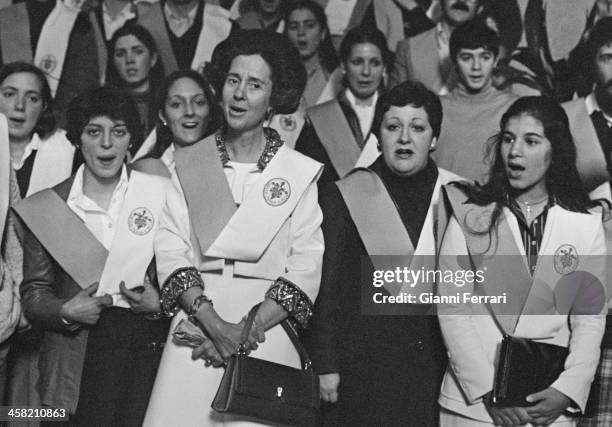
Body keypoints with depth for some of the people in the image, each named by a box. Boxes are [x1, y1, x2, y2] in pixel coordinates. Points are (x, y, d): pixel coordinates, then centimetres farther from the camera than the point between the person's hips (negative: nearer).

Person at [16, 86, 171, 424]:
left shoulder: (162, 193, 4)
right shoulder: (47, 207, 6)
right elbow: (32, 293, 9)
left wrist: (163, 303, -8)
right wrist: (65, 311, -9)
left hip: (149, 349, 0)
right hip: (79, 359, 0)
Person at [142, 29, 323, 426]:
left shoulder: (300, 172, 3)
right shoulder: (187, 164, 8)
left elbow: (306, 269, -2)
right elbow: (171, 251, 0)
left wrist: (249, 329, -13)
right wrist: (214, 323, -13)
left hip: (267, 335, -1)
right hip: (196, 327, 1)